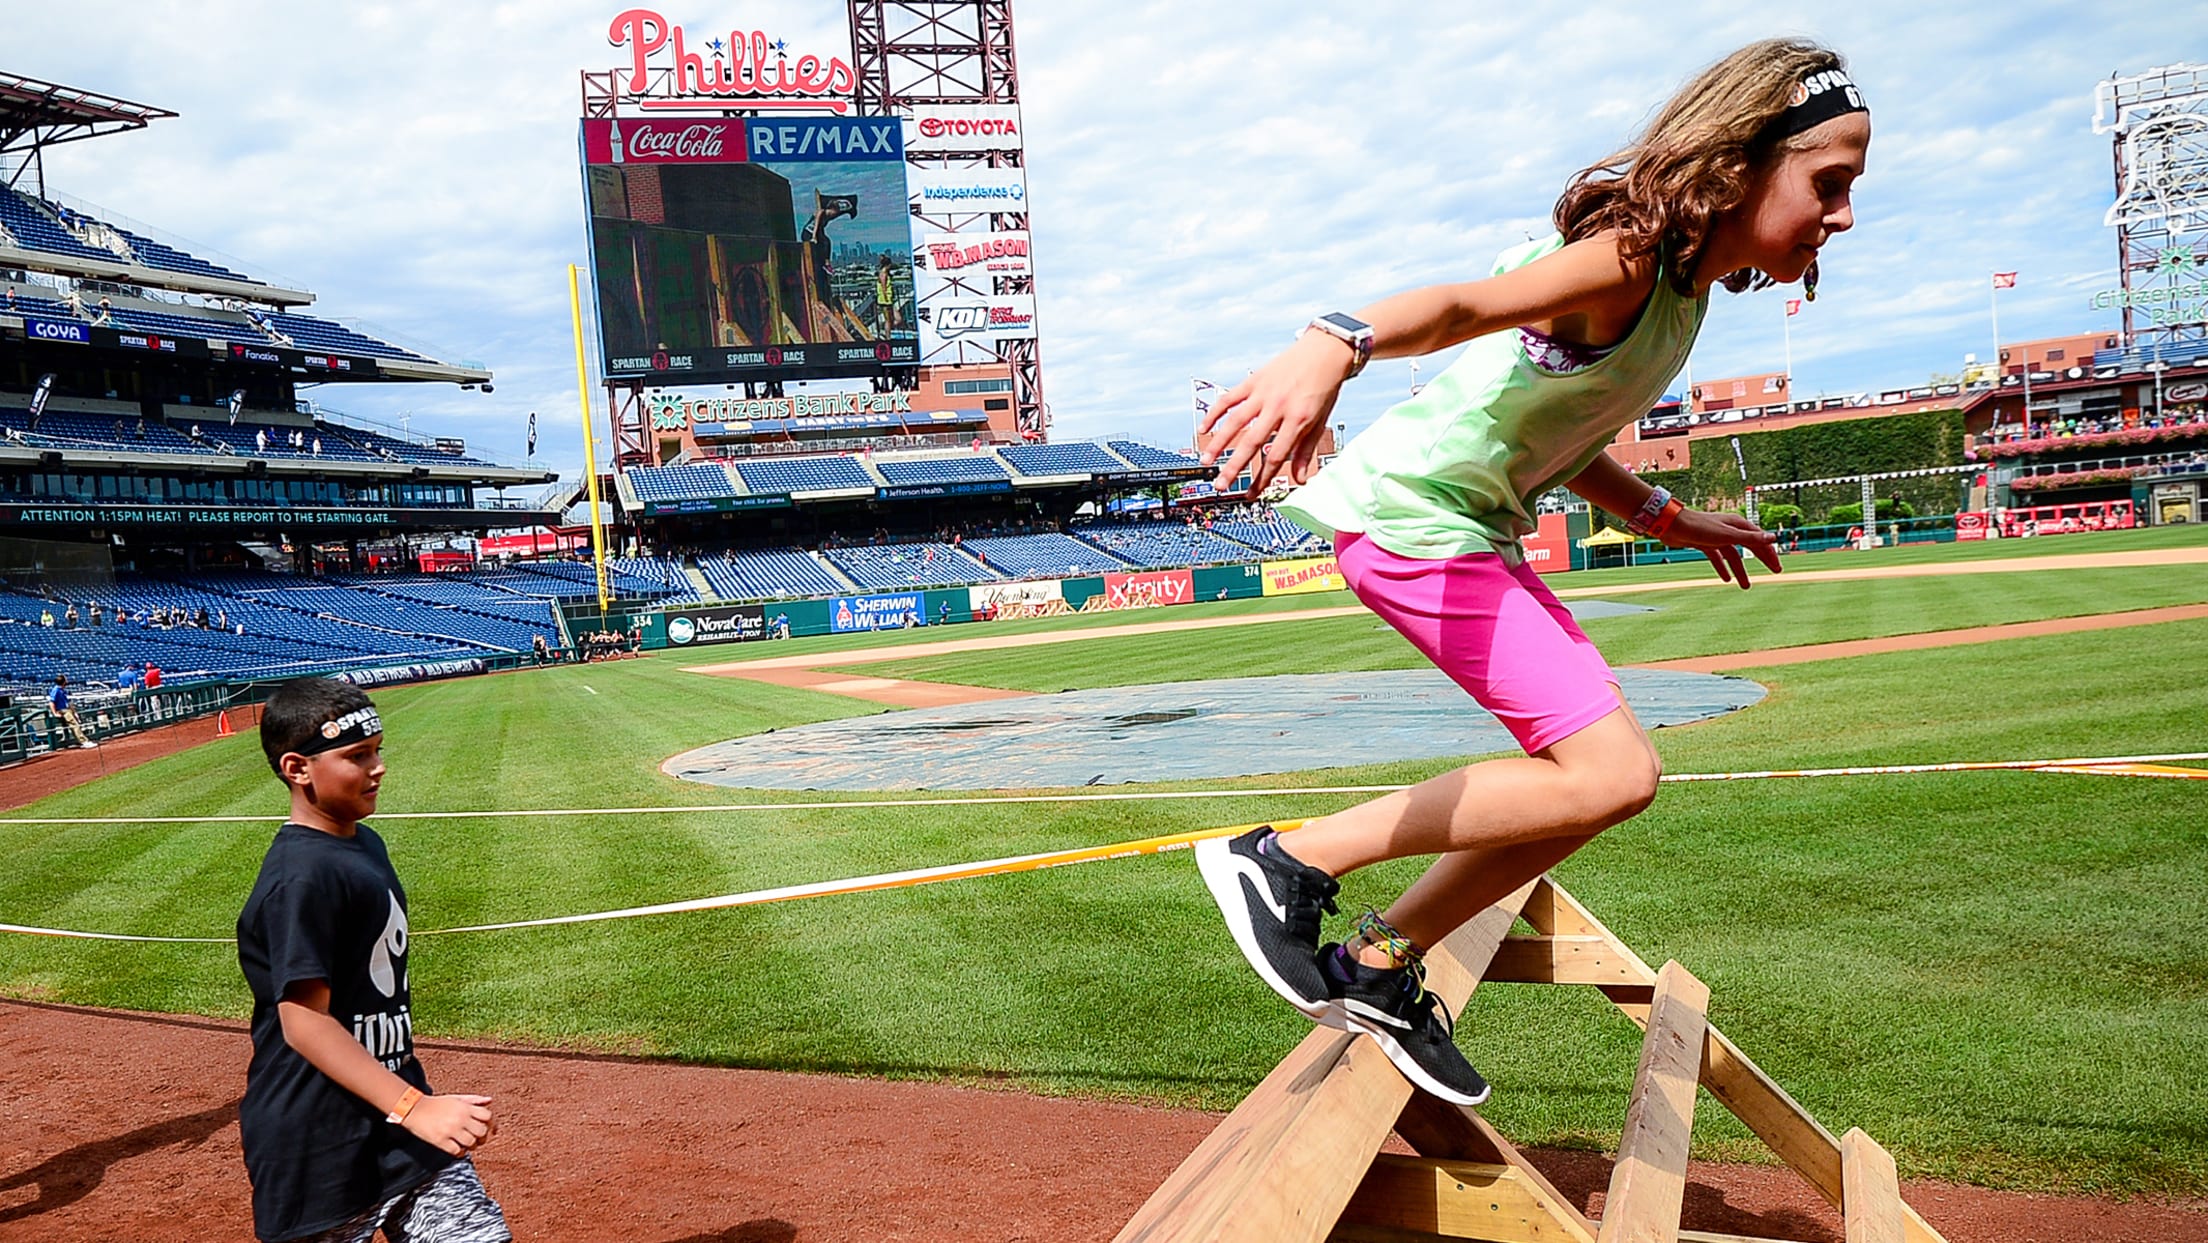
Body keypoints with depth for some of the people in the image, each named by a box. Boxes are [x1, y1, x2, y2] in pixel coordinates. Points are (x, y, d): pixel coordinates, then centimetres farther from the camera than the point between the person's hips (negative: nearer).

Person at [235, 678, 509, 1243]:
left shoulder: (366, 844, 10)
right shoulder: (302, 876, -20)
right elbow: (304, 1022, -24)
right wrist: (414, 1107, -30)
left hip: (394, 1114, 8)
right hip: (319, 1147, -8)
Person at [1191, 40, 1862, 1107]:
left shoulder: (1680, 289, 12)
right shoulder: (1627, 259, -19)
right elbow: (1464, 303, -39)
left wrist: (1664, 518, 20)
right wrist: (1337, 345, -57)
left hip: (1474, 531, 10)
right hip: (1412, 516, -10)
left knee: (1596, 780, 11)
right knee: (1612, 774, -15)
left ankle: (1380, 968, 20)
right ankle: (1287, 861, -9)